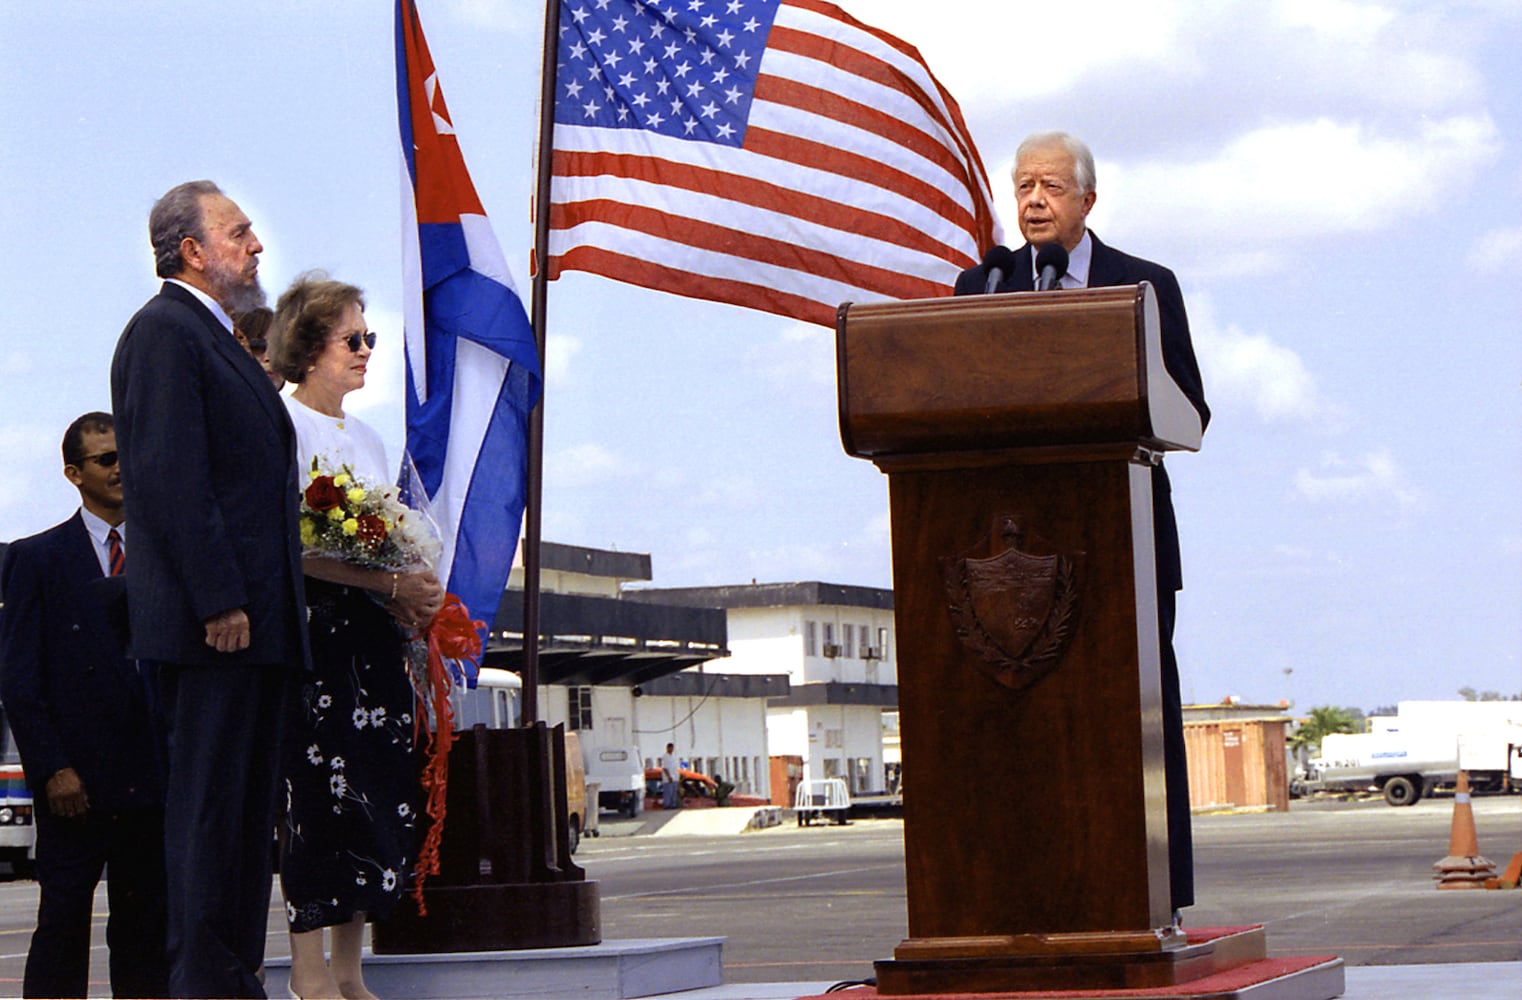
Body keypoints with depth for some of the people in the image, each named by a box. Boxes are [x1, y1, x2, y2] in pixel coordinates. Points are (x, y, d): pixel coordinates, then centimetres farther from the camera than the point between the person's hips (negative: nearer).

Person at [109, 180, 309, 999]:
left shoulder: (219, 339, 23)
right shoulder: (164, 331, -9)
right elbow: (170, 477, -18)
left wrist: (275, 603, 17)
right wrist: (219, 600, -21)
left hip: (254, 614, 10)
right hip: (208, 619, -10)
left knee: (247, 801, 10)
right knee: (208, 797, -8)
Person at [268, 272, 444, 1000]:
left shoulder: (367, 437, 21)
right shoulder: (284, 423, -5)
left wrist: (410, 600, 7)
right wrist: (391, 585, -16)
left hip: (372, 630, 8)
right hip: (311, 627, -8)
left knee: (381, 795, 3)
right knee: (320, 789, -11)